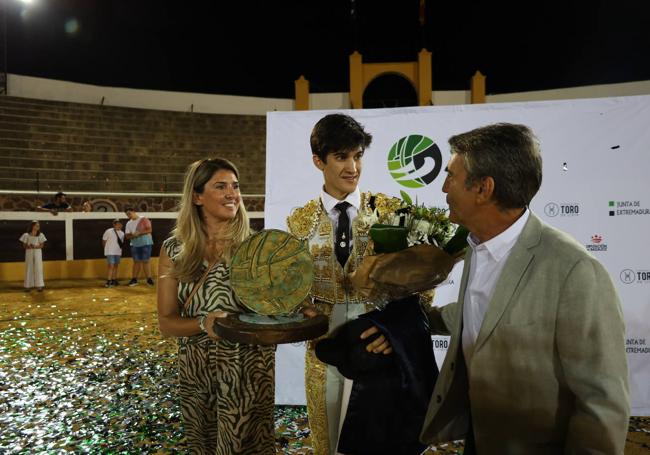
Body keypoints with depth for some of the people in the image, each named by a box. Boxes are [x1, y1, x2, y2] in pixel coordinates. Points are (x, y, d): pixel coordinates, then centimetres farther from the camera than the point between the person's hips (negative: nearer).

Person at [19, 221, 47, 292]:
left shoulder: (40, 235, 3)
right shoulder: (26, 235, 1)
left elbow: (42, 245, 2)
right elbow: (24, 245, 4)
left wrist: (35, 246, -16)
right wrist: (28, 246, -17)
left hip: (37, 253, 0)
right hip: (29, 253, 0)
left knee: (38, 268, -4)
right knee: (29, 268, 2)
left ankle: (39, 285, -3)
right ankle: (28, 285, 8)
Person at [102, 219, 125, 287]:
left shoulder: (122, 233, 5)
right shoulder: (108, 231, -12)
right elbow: (103, 242, -3)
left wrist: (120, 249, 10)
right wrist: (107, 248, 5)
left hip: (118, 252, 6)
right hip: (110, 252, -6)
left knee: (116, 266, 12)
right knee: (111, 266, -13)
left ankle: (114, 280, 22)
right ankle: (108, 282, -11)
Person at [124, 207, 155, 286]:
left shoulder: (144, 219, -5)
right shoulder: (128, 223, 11)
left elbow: (149, 230, -14)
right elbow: (127, 235, 8)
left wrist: (139, 233, -20)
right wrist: (132, 235, -14)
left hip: (146, 244, -5)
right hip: (134, 245, 5)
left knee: (145, 261, -4)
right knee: (136, 262, 8)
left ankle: (149, 279, 0)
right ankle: (134, 279, 10)